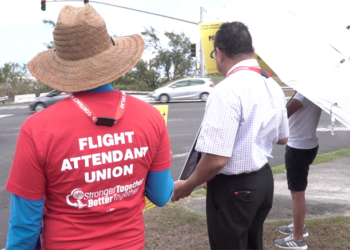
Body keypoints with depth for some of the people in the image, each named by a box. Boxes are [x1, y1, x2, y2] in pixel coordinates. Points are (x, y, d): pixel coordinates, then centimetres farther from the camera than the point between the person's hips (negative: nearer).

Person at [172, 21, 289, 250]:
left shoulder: (227, 91, -24)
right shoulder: (273, 87, 2)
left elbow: (216, 159, -28)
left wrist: (187, 186, -11)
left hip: (233, 187, -7)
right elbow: (282, 138, 15)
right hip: (264, 179, 8)